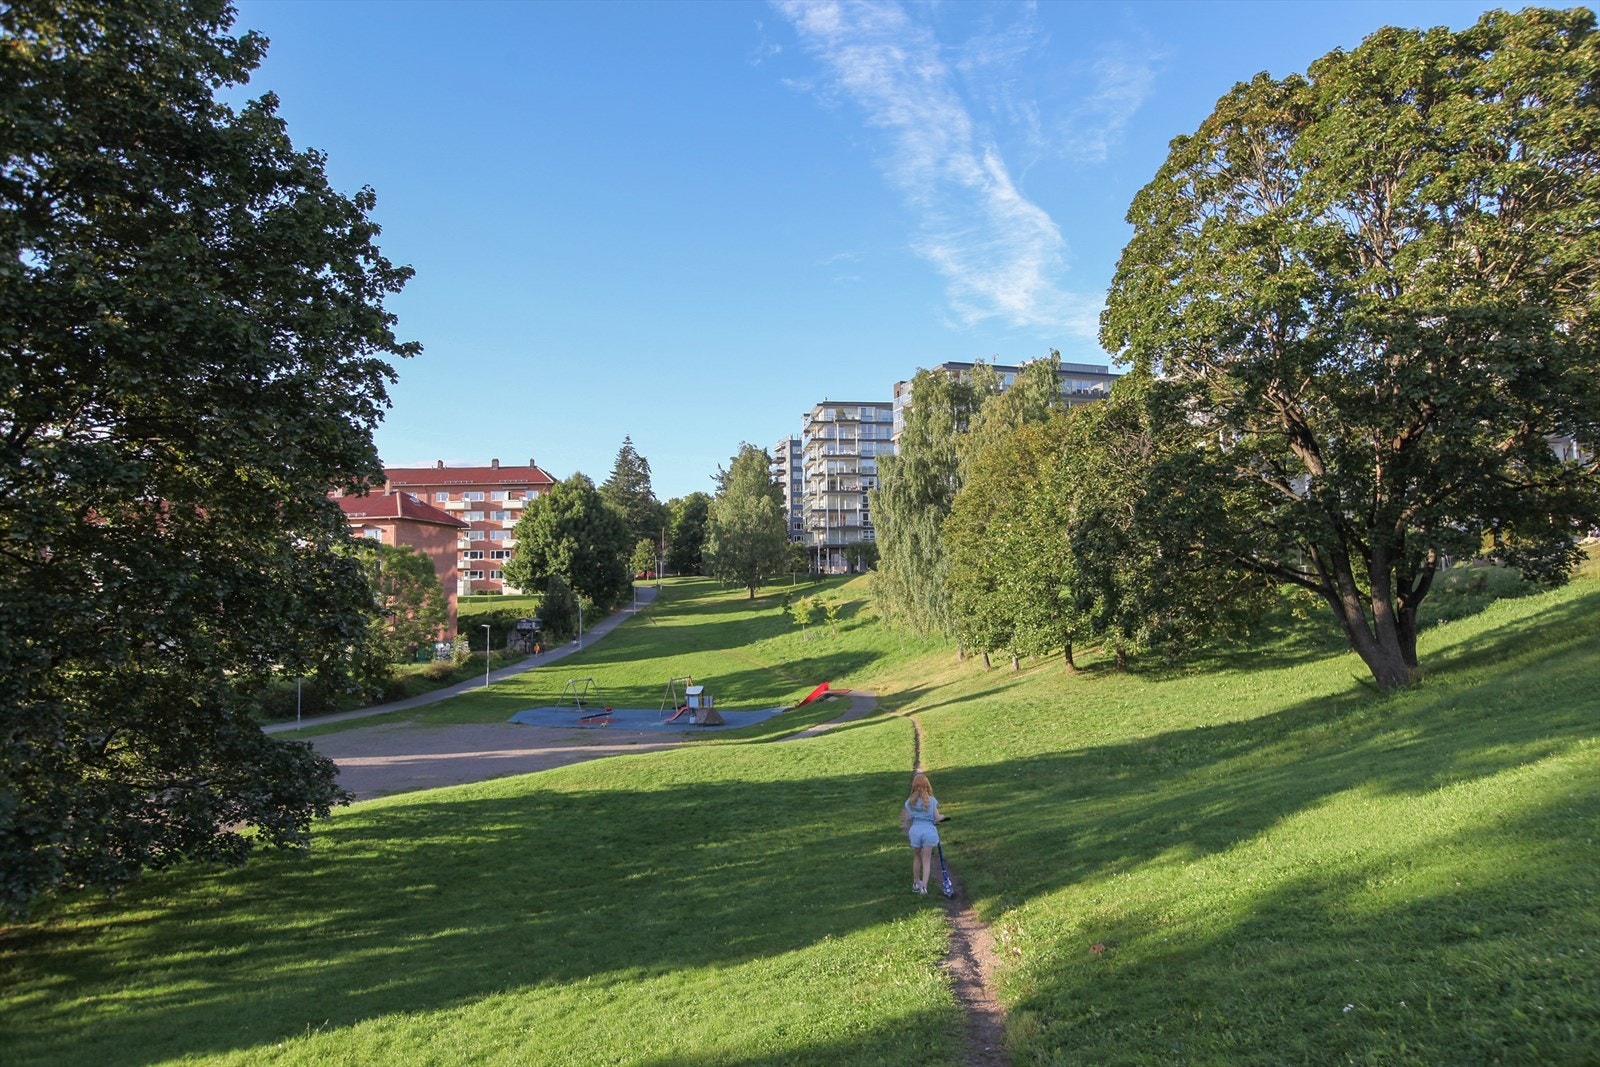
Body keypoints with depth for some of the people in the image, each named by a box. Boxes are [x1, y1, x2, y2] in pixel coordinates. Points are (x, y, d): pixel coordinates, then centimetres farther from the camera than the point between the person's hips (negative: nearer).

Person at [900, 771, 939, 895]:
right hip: (929, 831, -2)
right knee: (926, 860, 7)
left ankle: (916, 883, 33)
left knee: (917, 858, 22)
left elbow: (906, 819, 0)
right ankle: (924, 887, -5)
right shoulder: (931, 800, -8)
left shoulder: (910, 801, -3)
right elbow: (937, 818, -5)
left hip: (915, 830, 2)